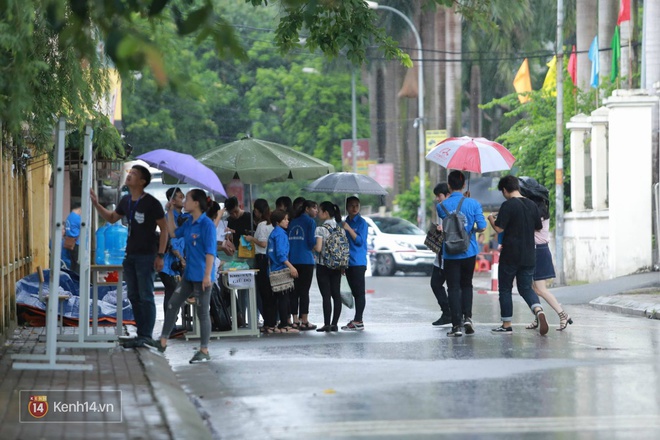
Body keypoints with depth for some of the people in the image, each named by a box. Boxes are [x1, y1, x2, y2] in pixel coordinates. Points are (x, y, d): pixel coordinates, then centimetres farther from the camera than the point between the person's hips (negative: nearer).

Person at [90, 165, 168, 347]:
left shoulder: (151, 203, -12)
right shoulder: (126, 201, 10)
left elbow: (164, 228, -10)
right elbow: (112, 218, 25)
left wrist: (160, 255, -15)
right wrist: (96, 204, 12)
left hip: (146, 256, -8)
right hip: (130, 255, 8)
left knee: (145, 296, -6)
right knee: (134, 296, 10)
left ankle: (147, 336, -3)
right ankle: (141, 335, 16)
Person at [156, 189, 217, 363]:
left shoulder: (207, 224, -15)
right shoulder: (189, 223, 10)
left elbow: (210, 251, -19)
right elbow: (174, 232, 27)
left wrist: (207, 275, -23)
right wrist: (170, 212, 18)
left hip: (202, 277, -9)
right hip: (189, 275, 9)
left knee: (203, 312, -1)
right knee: (172, 305, 11)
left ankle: (204, 351, 6)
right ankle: (163, 342, 21)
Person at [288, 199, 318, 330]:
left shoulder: (293, 222, 14)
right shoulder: (310, 222, -3)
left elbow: (288, 241, 12)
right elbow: (312, 241, -10)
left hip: (292, 259, 5)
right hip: (306, 260, -5)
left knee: (294, 290, 7)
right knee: (304, 291, -3)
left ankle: (295, 321, 7)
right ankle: (304, 321, -2)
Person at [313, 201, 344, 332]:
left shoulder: (321, 229, -12)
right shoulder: (340, 228, 6)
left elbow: (318, 248, -19)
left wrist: (312, 246, 3)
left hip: (323, 265, -5)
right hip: (337, 266, 6)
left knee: (326, 295, -5)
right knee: (336, 294, 7)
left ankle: (327, 324, -6)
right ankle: (334, 324, 8)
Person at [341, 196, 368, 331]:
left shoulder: (361, 223, -5)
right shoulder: (345, 222, 16)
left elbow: (360, 241, -13)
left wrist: (349, 229, -21)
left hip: (358, 263, -7)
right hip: (348, 262, 7)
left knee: (359, 292, -8)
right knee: (355, 292, 10)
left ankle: (358, 321, -11)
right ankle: (357, 320, 13)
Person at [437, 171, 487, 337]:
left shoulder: (442, 206, -6)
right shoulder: (473, 203, -7)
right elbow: (482, 226, -10)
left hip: (450, 253, -1)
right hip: (469, 252, 1)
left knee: (454, 288, 3)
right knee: (466, 284, 19)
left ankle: (456, 325, -2)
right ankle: (467, 317, 4)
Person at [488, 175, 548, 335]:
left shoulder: (507, 205, -13)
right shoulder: (532, 205, 6)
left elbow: (499, 228, -18)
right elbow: (538, 227, 15)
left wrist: (491, 219, 2)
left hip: (510, 256, -5)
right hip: (529, 256, 5)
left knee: (505, 289, 8)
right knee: (526, 288, 12)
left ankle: (506, 325, 12)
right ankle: (539, 311, -16)